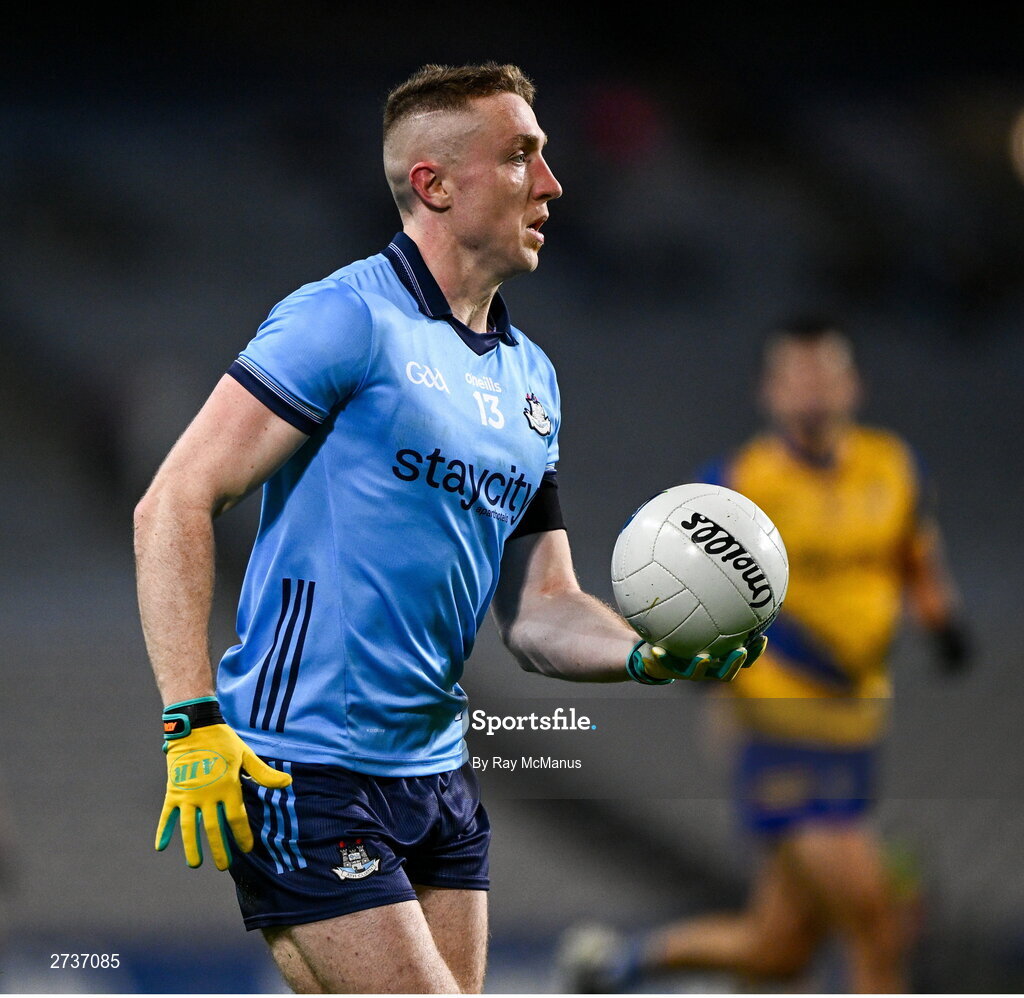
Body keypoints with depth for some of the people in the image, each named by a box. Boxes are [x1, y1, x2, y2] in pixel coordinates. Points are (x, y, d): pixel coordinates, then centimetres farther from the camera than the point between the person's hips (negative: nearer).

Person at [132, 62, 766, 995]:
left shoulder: (530, 376, 15)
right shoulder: (347, 317, -10)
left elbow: (538, 610, 17)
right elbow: (173, 507, -13)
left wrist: (649, 657, -4)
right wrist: (196, 724, -21)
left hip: (439, 777, 8)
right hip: (304, 777, -8)